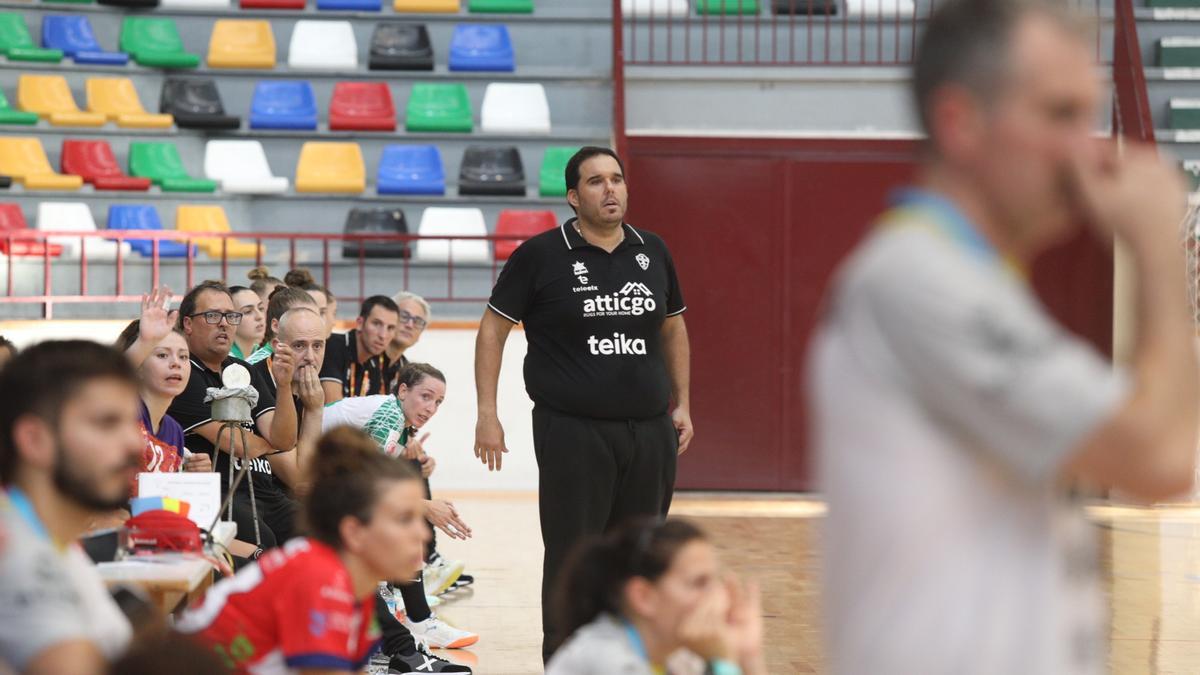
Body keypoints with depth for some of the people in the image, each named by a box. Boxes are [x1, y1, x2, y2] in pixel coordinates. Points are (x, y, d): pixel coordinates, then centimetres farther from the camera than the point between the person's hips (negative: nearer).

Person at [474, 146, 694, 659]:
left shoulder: (653, 253, 9)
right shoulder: (541, 255, -4)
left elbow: (673, 328, 22)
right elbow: (492, 328, 1)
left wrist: (682, 404, 17)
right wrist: (487, 415, -4)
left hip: (649, 433, 4)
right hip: (572, 434, -4)